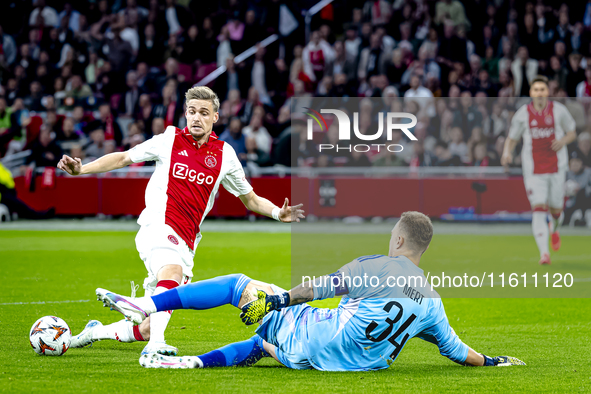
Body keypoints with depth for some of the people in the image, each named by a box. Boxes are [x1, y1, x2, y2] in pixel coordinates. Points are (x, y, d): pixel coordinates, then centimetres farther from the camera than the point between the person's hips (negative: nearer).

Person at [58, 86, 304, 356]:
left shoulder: (224, 154, 10)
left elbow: (250, 199, 18)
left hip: (186, 243, 4)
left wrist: (278, 213, 0)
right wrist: (81, 169, -1)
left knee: (148, 328, 2)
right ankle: (155, 345, -49)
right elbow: (123, 158, 11)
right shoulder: (169, 140, 3)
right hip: (158, 226, -4)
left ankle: (96, 332, 27)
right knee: (172, 272, -39)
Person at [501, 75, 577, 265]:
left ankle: (554, 228, 46)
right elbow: (512, 138, 9)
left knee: (556, 210, 9)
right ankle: (544, 253, -16)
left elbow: (572, 132, 10)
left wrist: (563, 141, -12)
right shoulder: (522, 114, 0)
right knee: (538, 210, -13)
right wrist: (507, 153, -12)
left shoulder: (558, 110, 0)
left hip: (556, 167, 1)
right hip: (533, 170, -1)